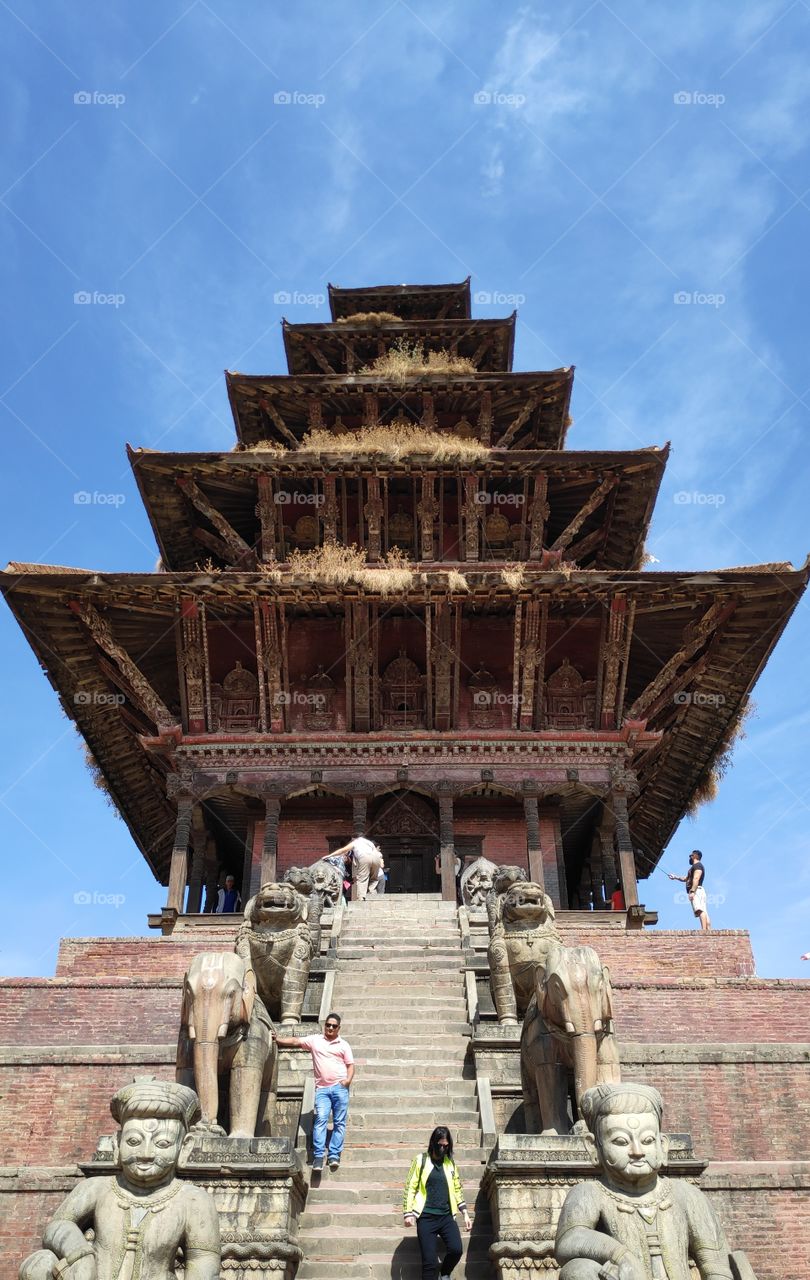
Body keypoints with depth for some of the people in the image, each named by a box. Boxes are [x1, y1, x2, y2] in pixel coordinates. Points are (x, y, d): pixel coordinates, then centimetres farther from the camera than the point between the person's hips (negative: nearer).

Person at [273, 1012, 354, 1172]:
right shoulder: (315, 1040, 13)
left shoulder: (343, 1045, 12)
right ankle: (318, 1156, -18)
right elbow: (295, 1041, 10)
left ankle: (334, 1155, -4)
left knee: (339, 1122, -5)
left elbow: (350, 1065, 10)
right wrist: (277, 1039, 1)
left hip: (340, 1087, 0)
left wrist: (348, 1080, -7)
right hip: (322, 1088, 0)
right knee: (321, 1119, -14)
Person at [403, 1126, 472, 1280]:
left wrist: (465, 1213, 12)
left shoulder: (450, 1162, 12)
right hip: (426, 1218, -3)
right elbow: (410, 1187, 0)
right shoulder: (421, 1160, 1)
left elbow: (457, 1189, 18)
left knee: (456, 1250, -16)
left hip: (447, 1216, 3)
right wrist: (408, 1213, -8)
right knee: (429, 1261, -8)